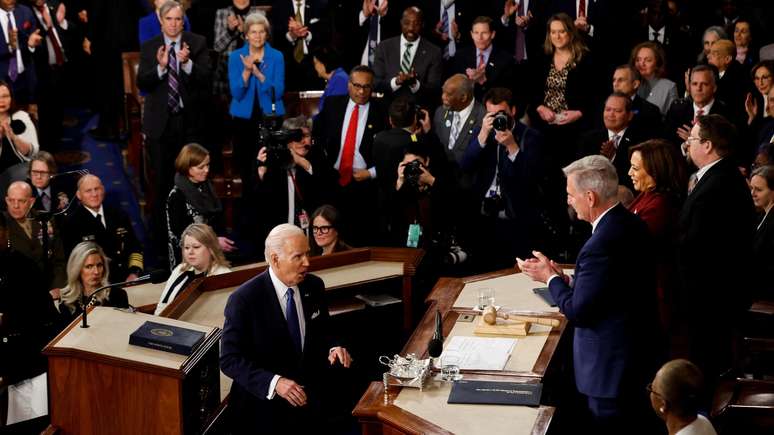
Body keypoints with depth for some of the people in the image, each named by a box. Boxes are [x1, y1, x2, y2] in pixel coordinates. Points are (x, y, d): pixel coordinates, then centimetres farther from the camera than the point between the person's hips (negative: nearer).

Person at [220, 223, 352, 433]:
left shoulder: (314, 286, 1)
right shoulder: (244, 299, -15)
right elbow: (230, 360, -15)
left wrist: (332, 349, -9)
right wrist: (274, 383, -27)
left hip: (308, 399, 4)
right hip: (263, 405, -4)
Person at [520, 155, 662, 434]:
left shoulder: (601, 245, -29)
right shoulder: (631, 223, 0)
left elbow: (579, 313, -22)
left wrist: (550, 278, -8)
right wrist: (566, 280, 4)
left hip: (611, 365, -9)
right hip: (638, 346, 9)